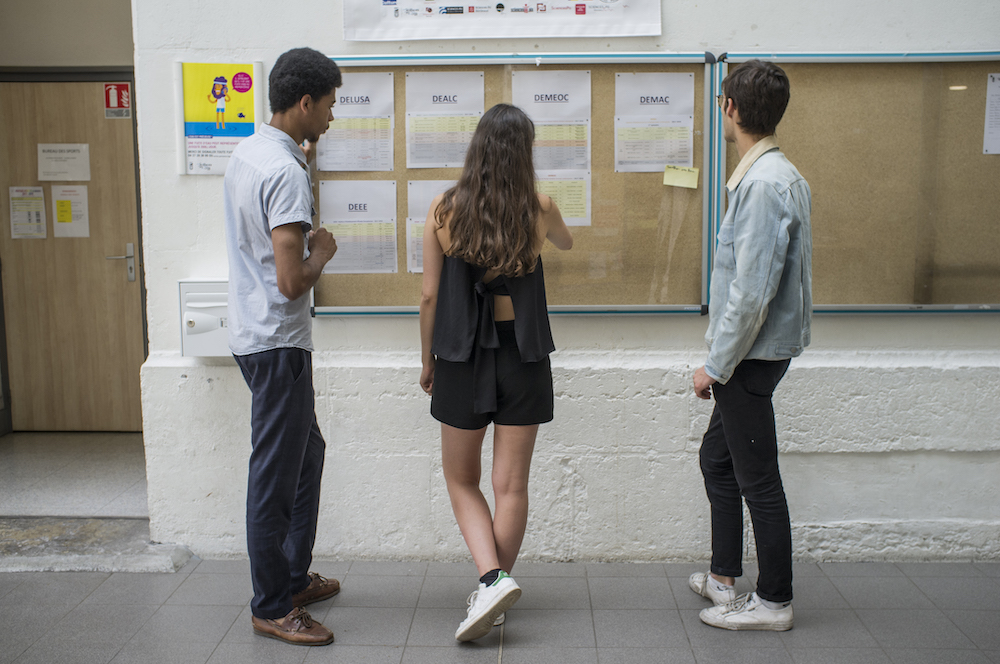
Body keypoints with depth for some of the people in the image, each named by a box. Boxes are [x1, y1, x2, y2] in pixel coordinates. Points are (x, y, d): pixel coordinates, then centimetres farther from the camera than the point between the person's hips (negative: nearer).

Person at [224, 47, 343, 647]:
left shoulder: (248, 153, 10)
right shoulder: (286, 172, -21)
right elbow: (292, 280, -27)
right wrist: (323, 251, -6)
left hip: (255, 331, 11)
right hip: (278, 341, -11)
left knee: (307, 451, 20)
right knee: (276, 475, 0)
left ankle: (295, 577, 32)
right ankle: (272, 608, 13)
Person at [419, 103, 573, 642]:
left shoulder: (444, 210, -7)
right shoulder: (539, 209, -5)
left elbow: (429, 296, -4)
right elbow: (565, 242, 19)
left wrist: (428, 361, 9)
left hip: (462, 355, -1)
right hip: (522, 355, 1)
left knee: (462, 480, 15)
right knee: (511, 485, 10)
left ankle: (492, 577, -2)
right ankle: (495, 594, 20)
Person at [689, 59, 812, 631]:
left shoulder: (765, 183, -21)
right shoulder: (782, 175, 11)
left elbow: (752, 290, -25)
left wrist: (716, 364, -17)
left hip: (752, 355, -10)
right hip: (753, 353, 10)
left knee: (758, 479, 2)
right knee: (718, 458, 19)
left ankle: (775, 601, 17)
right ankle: (724, 576, 32)